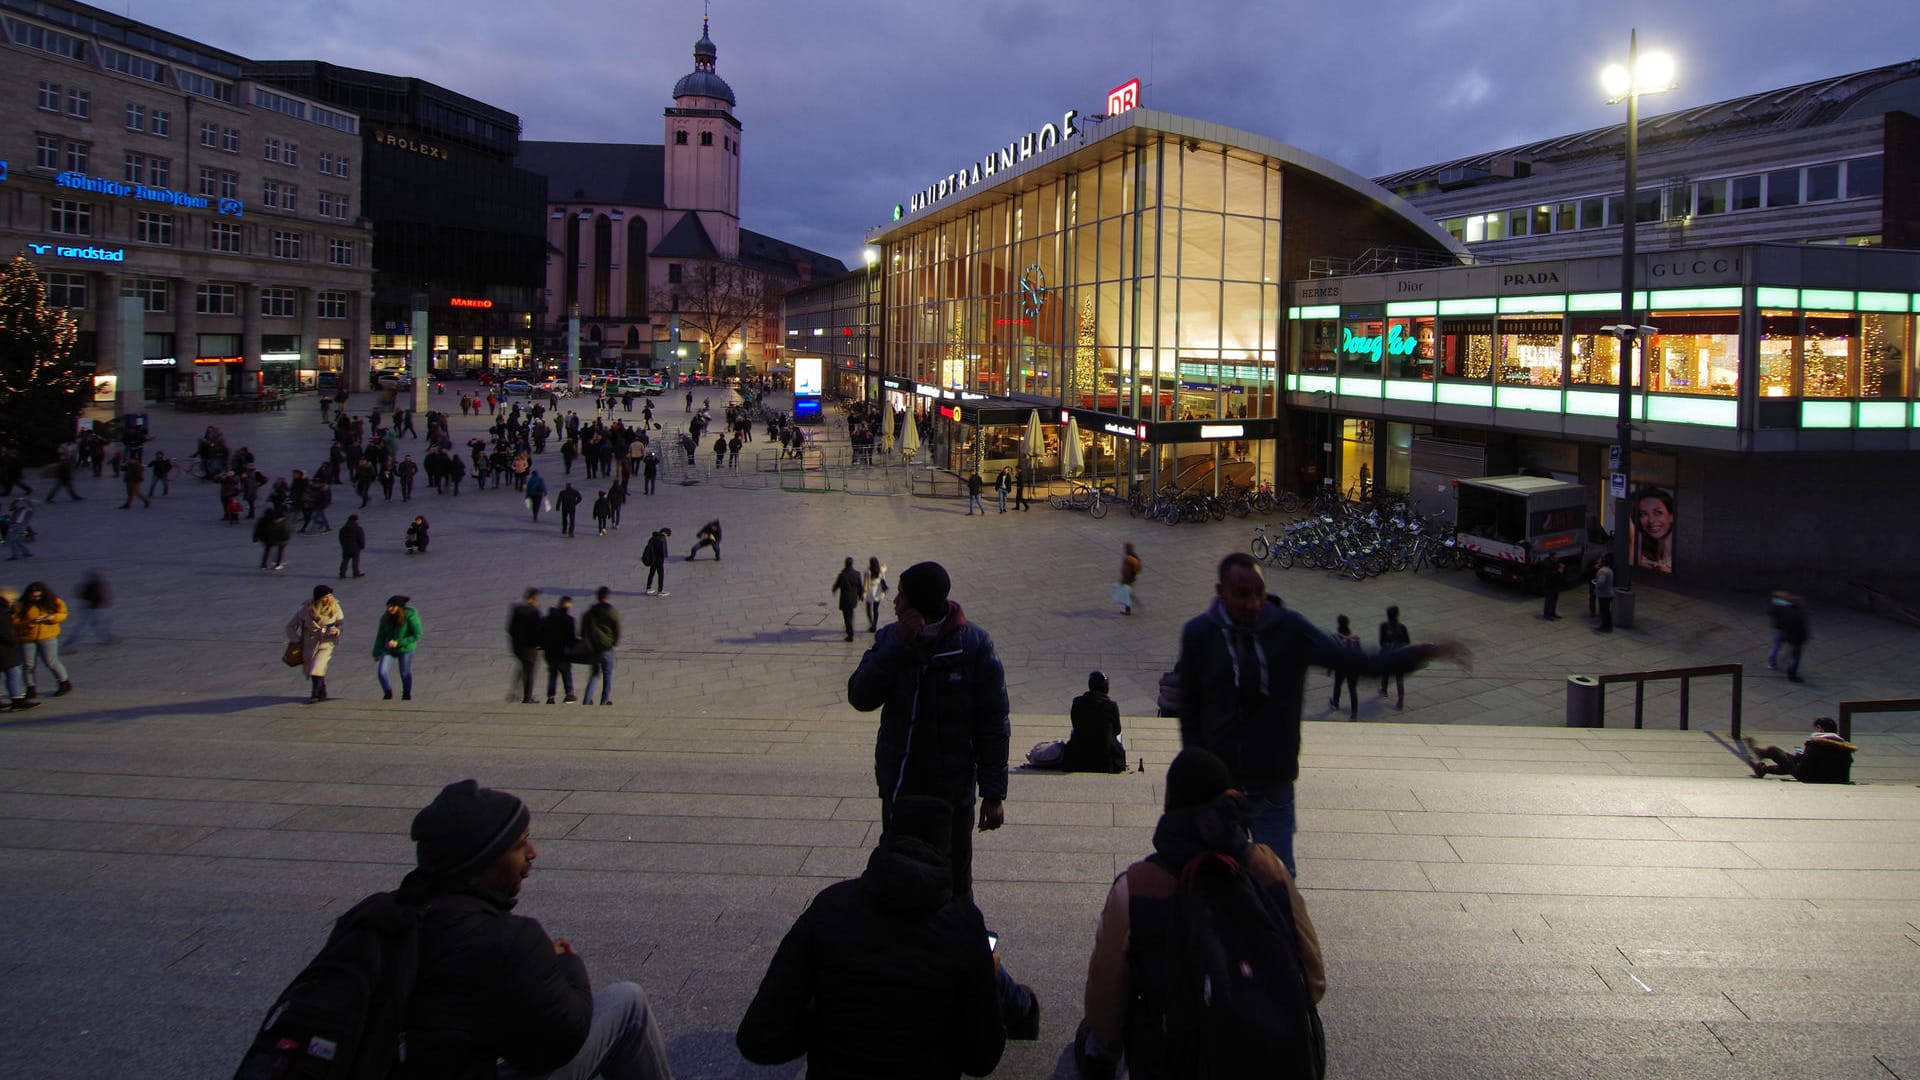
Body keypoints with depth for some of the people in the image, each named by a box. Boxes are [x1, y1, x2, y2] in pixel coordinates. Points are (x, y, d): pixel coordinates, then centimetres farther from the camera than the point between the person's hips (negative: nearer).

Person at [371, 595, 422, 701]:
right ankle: (387, 693, 17)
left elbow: (417, 635, -18)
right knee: (381, 672, -8)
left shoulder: (410, 617, -20)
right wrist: (376, 653, 4)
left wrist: (398, 643, -22)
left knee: (405, 673, 12)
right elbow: (380, 636, 3)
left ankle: (406, 695, 37)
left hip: (405, 650, -3)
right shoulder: (385, 618, -6)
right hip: (388, 650, 3)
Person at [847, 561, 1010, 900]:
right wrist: (899, 645, -21)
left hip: (952, 791, -4)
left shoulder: (974, 646, -12)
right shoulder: (890, 638, -1)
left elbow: (993, 724, -9)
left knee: (954, 885, 9)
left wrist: (994, 794, -10)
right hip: (898, 786, 4)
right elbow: (861, 697, -13)